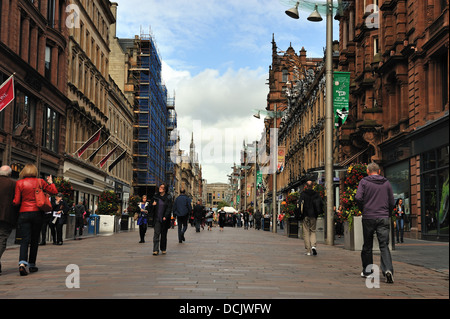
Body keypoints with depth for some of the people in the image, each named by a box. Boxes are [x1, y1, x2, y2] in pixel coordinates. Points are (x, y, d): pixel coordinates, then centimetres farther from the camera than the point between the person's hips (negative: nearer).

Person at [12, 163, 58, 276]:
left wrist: (12, 204, 18)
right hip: (37, 213, 1)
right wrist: (50, 182, 21)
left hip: (24, 213, -1)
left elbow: (16, 202, -4)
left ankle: (22, 263, -23)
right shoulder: (40, 182, 2)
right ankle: (32, 265, 16)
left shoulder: (20, 183, 0)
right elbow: (54, 192, 6)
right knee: (34, 240, 10)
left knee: (25, 239, -4)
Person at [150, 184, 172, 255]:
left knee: (164, 234, 8)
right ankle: (156, 250, -10)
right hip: (157, 218, 1)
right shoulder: (155, 196, 9)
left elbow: (169, 208, -5)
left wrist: (165, 217, -14)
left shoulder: (168, 198, 0)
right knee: (156, 234, -8)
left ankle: (163, 249, 21)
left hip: (164, 219, -1)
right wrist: (153, 205, -7)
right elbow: (152, 208, 16)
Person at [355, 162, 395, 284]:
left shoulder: (364, 182, 1)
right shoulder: (386, 183, 9)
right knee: (384, 245, -2)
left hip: (368, 218, -1)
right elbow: (391, 202, 7)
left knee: (367, 245, 11)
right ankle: (388, 269, -20)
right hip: (383, 218, 1)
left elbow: (358, 197, -11)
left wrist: (363, 210, 4)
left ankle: (367, 270, 20)